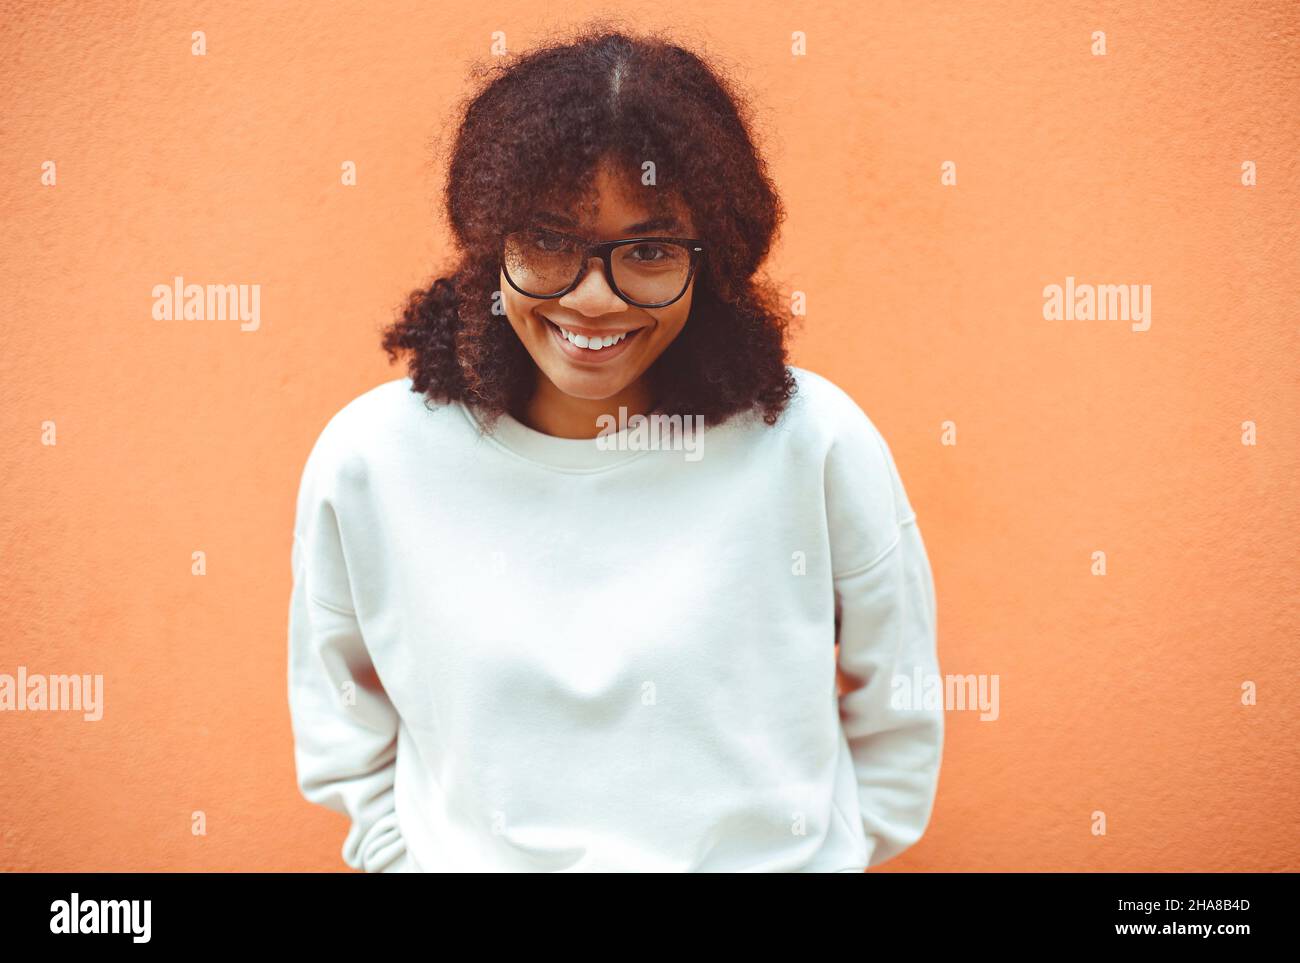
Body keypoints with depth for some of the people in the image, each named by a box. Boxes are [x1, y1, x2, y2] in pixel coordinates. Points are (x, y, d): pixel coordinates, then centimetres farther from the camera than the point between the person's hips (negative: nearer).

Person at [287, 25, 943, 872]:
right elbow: (344, 745, -3)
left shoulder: (819, 442, -18)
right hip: (475, 855, 1)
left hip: (774, 857, 0)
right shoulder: (368, 459, -15)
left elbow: (897, 730, -6)